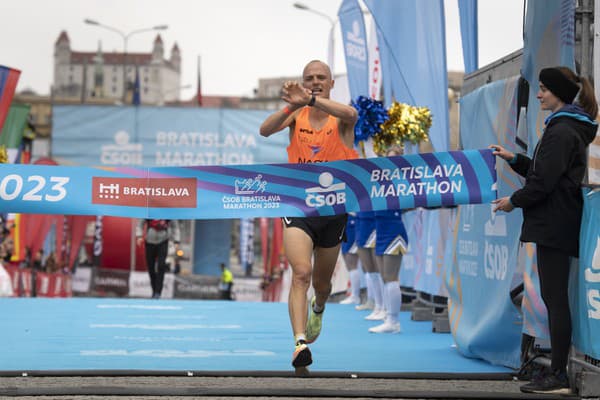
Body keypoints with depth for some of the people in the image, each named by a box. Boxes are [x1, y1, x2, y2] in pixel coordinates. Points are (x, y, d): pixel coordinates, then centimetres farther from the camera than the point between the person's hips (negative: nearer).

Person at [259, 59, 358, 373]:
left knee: (321, 282, 18)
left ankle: (318, 310, 53)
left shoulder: (340, 119, -4)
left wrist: (310, 100, -44)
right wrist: (293, 104, -33)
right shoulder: (296, 115, 2)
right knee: (301, 274, -22)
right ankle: (300, 342, -30)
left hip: (333, 210, 1)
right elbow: (266, 130, -16)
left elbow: (351, 114, -30)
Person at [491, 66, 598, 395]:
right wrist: (514, 159, 19)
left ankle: (558, 377, -8)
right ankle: (558, 374, 13)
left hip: (553, 224, -11)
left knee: (555, 298, -9)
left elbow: (544, 181, -19)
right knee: (555, 297, 11)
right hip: (558, 224, 11)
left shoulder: (562, 132, -15)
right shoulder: (568, 128, 18)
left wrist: (513, 201, -6)